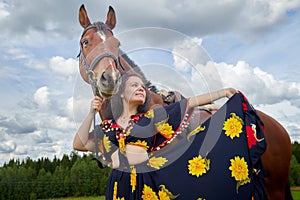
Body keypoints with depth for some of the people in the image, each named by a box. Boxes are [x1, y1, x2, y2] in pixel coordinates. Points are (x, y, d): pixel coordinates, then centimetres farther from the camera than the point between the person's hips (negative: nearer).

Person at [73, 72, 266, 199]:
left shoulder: (151, 117, 9)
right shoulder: (107, 127, 13)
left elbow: (190, 103, 4)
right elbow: (79, 144, 10)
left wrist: (222, 92, 2)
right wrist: (92, 113, 5)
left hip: (148, 183, -1)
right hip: (119, 185, 1)